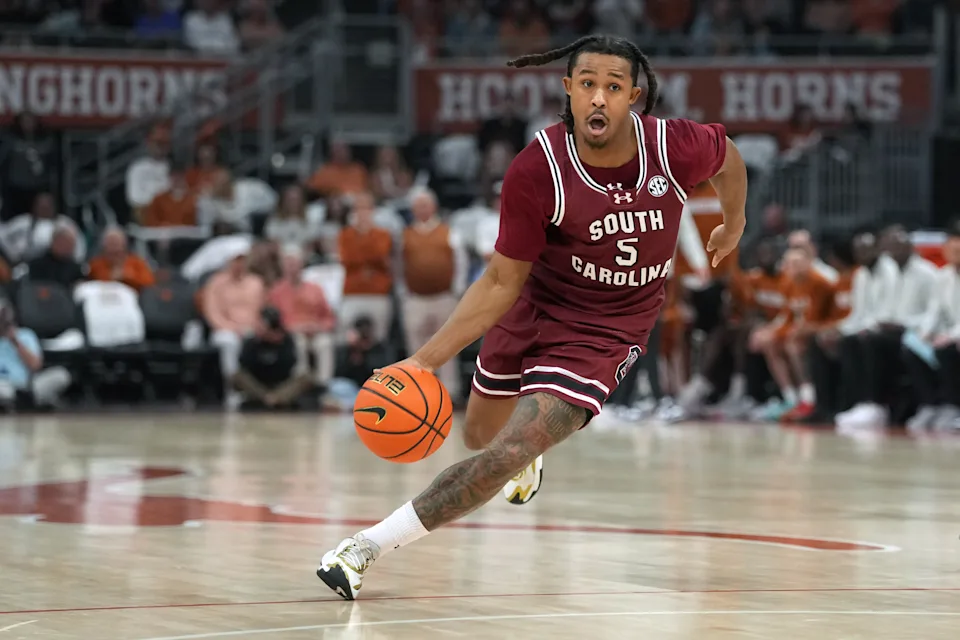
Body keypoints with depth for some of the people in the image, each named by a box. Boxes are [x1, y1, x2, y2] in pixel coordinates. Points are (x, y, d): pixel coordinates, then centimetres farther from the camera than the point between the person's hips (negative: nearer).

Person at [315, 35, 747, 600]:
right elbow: (502, 283, -14)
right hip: (532, 309, 2)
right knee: (480, 435, 26)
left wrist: (734, 225, 23)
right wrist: (429, 358, -22)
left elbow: (728, 156, 6)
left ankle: (370, 546, -13)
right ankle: (529, 454, 64)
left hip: (602, 335, -2)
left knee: (508, 457, -20)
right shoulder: (538, 171, -22)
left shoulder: (677, 148, -21)